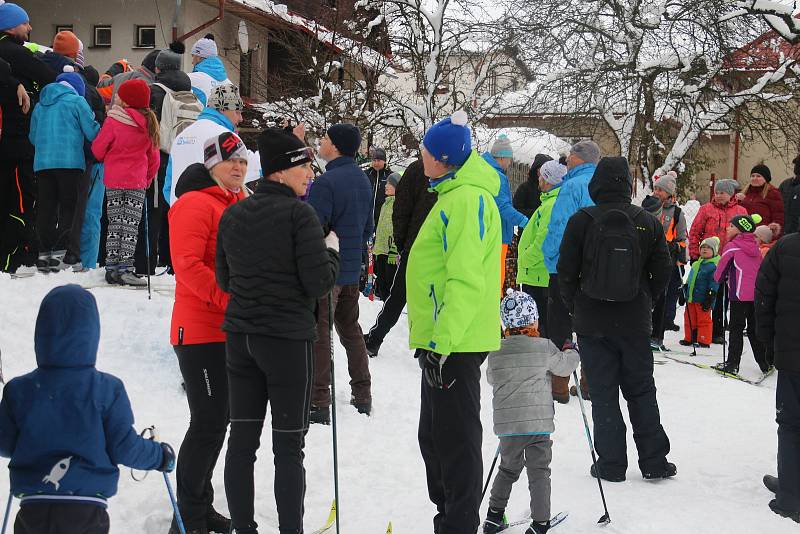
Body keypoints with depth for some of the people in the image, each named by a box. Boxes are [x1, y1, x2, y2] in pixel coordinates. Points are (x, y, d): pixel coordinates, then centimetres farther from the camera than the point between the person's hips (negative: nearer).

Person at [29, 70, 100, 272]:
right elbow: (92, 132, -3)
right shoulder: (76, 101, 1)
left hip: (42, 163, 5)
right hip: (70, 162, -5)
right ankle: (62, 254, -10)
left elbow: (33, 136, 22)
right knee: (70, 208, -3)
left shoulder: (40, 105, 18)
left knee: (46, 208, 8)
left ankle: (44, 254, 7)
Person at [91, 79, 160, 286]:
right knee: (131, 225, 1)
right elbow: (153, 156, 9)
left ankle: (111, 266, 8)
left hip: (113, 179, -1)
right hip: (137, 181, 1)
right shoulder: (149, 123, 2)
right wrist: (148, 177, 21)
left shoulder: (114, 120, -9)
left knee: (115, 222, 8)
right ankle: (125, 269, -5)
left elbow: (98, 148, -1)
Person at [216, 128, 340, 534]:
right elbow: (318, 283, -16)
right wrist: (331, 251, 2)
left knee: (242, 440, 10)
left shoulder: (232, 215, 7)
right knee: (288, 446, 1)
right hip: (287, 339, -6)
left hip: (240, 338, 6)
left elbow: (225, 280, 14)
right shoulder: (299, 214, -13)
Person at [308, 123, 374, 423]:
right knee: (351, 330, 18)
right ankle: (362, 397, 24)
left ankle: (318, 403, -4)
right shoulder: (363, 180, 9)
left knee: (318, 333, -3)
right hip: (352, 269, 8)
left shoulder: (326, 182, -18)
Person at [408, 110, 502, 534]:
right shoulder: (454, 195, 16)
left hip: (454, 343, -11)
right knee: (434, 437, 19)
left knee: (456, 442, -3)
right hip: (441, 339, 11)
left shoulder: (467, 199, -17)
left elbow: (465, 281, -24)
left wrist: (441, 342, -25)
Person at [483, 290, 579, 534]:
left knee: (508, 469, 20)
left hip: (507, 424, 3)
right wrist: (571, 352, 29)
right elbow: (564, 366, 8)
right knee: (539, 472, 5)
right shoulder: (544, 348, -8)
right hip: (539, 422, -3)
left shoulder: (496, 352, 0)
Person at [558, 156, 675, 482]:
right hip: (635, 324, 2)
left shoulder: (582, 221, -9)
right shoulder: (648, 223, -2)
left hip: (593, 323, -2)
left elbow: (566, 272, -5)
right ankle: (654, 462, 16)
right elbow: (661, 273, 3)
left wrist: (575, 308, 10)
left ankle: (611, 464, 8)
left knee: (603, 393, 6)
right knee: (641, 391, 14)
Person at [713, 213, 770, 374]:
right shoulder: (755, 246, 10)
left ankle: (732, 364, -1)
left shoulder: (732, 246, -7)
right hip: (757, 293, 6)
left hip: (739, 294, -6)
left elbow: (721, 269, 1)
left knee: (736, 328, 0)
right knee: (754, 328, 14)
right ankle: (765, 363, 18)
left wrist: (719, 279, 21)